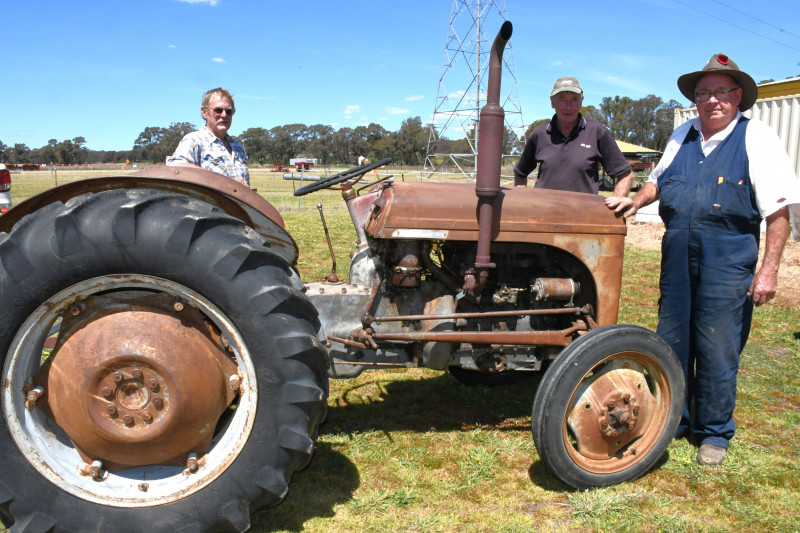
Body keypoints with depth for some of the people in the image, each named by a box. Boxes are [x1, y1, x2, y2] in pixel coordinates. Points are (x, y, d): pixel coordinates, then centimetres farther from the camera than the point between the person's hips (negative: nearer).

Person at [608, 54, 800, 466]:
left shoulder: (756, 138, -3)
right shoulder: (682, 136, 13)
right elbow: (659, 180, 28)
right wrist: (636, 201, 7)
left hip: (728, 264, -5)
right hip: (678, 257, 5)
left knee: (717, 352, 2)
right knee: (671, 342, 11)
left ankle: (714, 432, 22)